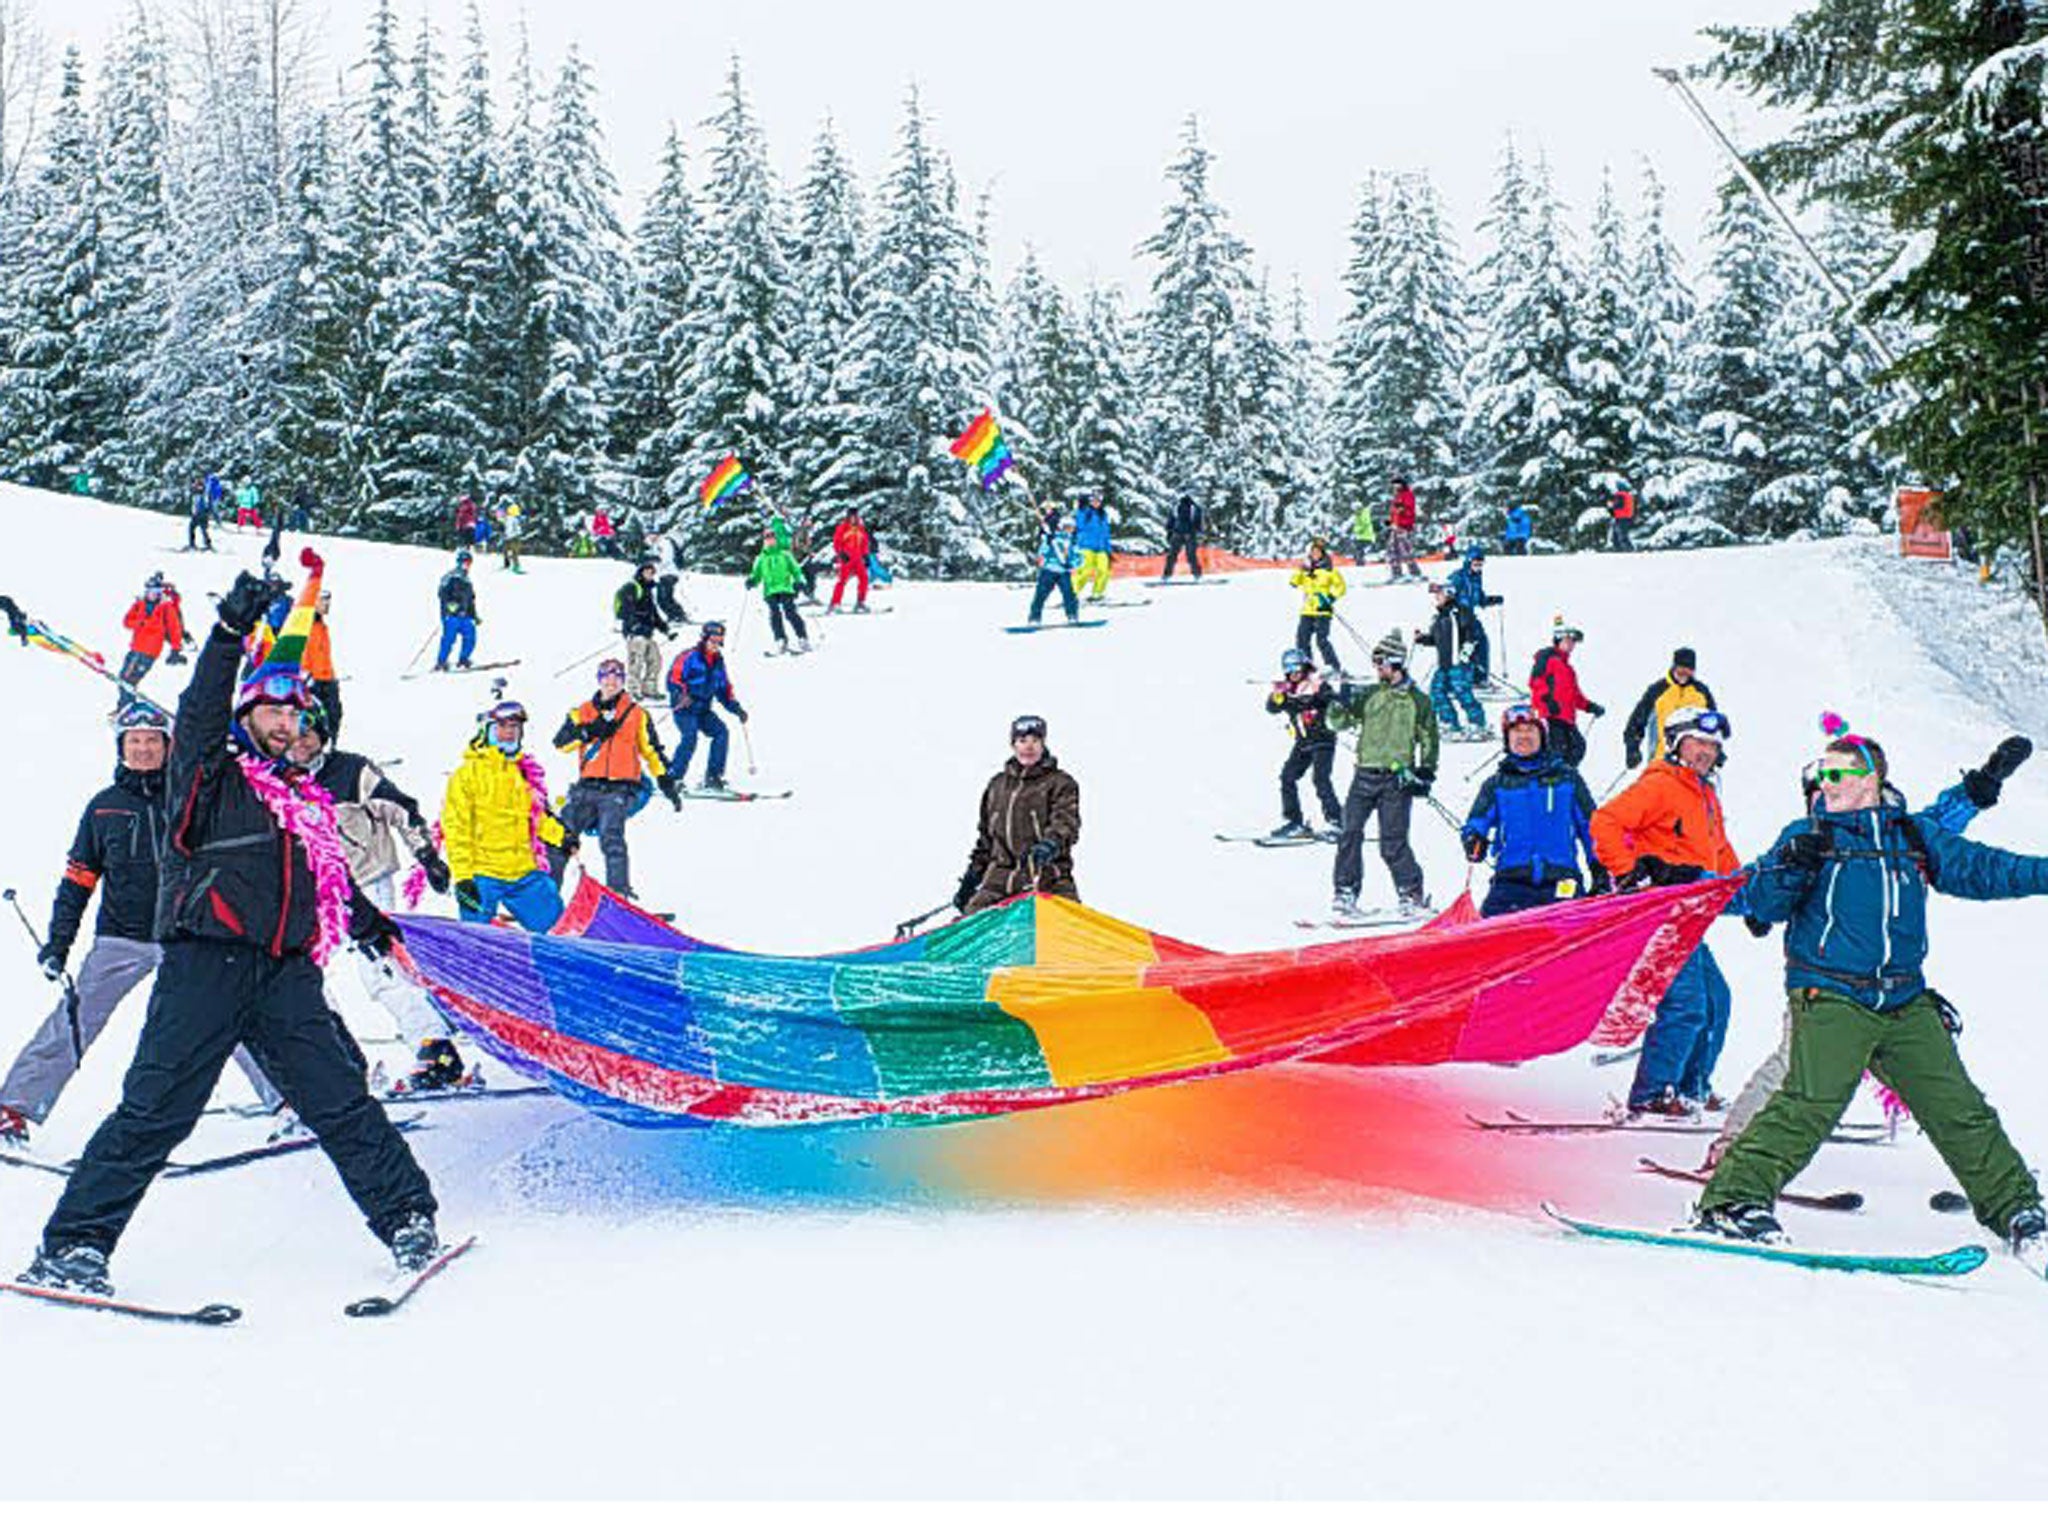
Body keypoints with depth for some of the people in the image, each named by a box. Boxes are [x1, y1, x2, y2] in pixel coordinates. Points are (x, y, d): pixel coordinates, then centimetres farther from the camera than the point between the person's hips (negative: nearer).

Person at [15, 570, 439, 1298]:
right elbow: (199, 714, -11)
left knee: (340, 1099, -1)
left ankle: (407, 1218, 3)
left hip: (286, 972, 4)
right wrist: (231, 633, -20)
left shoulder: (305, 798, 23)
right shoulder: (210, 776, 7)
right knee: (156, 1108, -6)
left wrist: (370, 924, 39)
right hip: (206, 963, -4)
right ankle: (74, 1244, 3)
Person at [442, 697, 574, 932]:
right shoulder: (468, 773, -5)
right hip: (481, 876, -5)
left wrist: (561, 835, 11)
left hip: (524, 873, 5)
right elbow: (456, 828, -8)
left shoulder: (526, 771, 13)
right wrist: (462, 876, -14)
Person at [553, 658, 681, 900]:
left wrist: (666, 783, 6)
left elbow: (652, 751, 13)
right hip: (587, 787, 4)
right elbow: (561, 742, 5)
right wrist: (589, 731, -10)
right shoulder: (582, 712, 16)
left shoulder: (637, 714, 12)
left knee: (611, 837, -24)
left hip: (619, 789, -4)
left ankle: (619, 893, -26)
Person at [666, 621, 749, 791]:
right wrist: (680, 694, -32)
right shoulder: (690, 657, -7)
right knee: (690, 736, -25)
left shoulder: (718, 662, 14)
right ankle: (672, 777, -17)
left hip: (703, 710, 7)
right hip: (684, 708, -7)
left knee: (721, 732, -8)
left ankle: (713, 776, -1)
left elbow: (724, 690, 20)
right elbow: (673, 678, -14)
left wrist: (737, 708, 9)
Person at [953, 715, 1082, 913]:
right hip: (1000, 880, 4)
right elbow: (985, 836, 26)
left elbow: (1066, 822, -11)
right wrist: (971, 879, 22)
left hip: (1045, 880, -4)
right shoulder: (997, 785, 20)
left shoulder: (1060, 783, 5)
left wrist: (1050, 844, -33)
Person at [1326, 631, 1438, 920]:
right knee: (1350, 834, -2)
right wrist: (1342, 704, -10)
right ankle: (1346, 893, 6)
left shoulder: (1417, 700, 4)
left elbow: (1428, 739, 9)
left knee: (1393, 843, -6)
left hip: (1397, 779, -3)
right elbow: (1339, 724, 9)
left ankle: (1412, 895, 7)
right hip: (1365, 775, 4)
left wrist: (1426, 771, 0)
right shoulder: (1368, 695, 11)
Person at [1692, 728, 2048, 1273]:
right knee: (1812, 1103, -21)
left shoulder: (1917, 837, 15)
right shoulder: (1808, 834, 6)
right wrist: (1792, 865, -20)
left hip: (1907, 1003, 4)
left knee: (1959, 1110, 5)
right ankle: (1735, 1199, -18)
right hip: (1831, 997, -4)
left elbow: (1981, 869, 20)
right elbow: (1762, 902, -1)